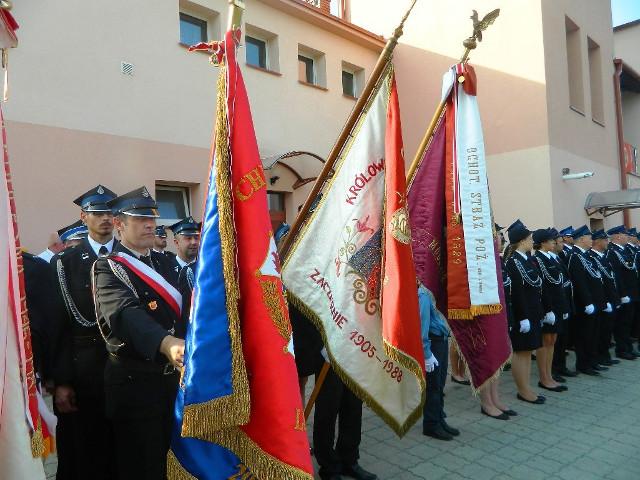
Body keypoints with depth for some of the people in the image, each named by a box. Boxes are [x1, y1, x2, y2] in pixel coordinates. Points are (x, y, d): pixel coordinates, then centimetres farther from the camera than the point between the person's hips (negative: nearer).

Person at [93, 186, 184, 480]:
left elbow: (178, 309, 9)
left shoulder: (164, 263, 11)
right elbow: (126, 314, -31)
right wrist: (167, 343, -48)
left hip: (171, 376, 6)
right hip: (134, 381, -6)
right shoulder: (109, 268, -11)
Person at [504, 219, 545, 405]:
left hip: (533, 312, 9)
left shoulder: (527, 259, 11)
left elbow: (536, 285, 11)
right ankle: (523, 391, 12)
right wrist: (523, 317, -21)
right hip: (522, 313, -9)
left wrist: (539, 313, 11)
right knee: (520, 351, 2)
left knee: (528, 351, 14)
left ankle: (526, 388, 23)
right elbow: (516, 291, -20)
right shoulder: (513, 261, -16)